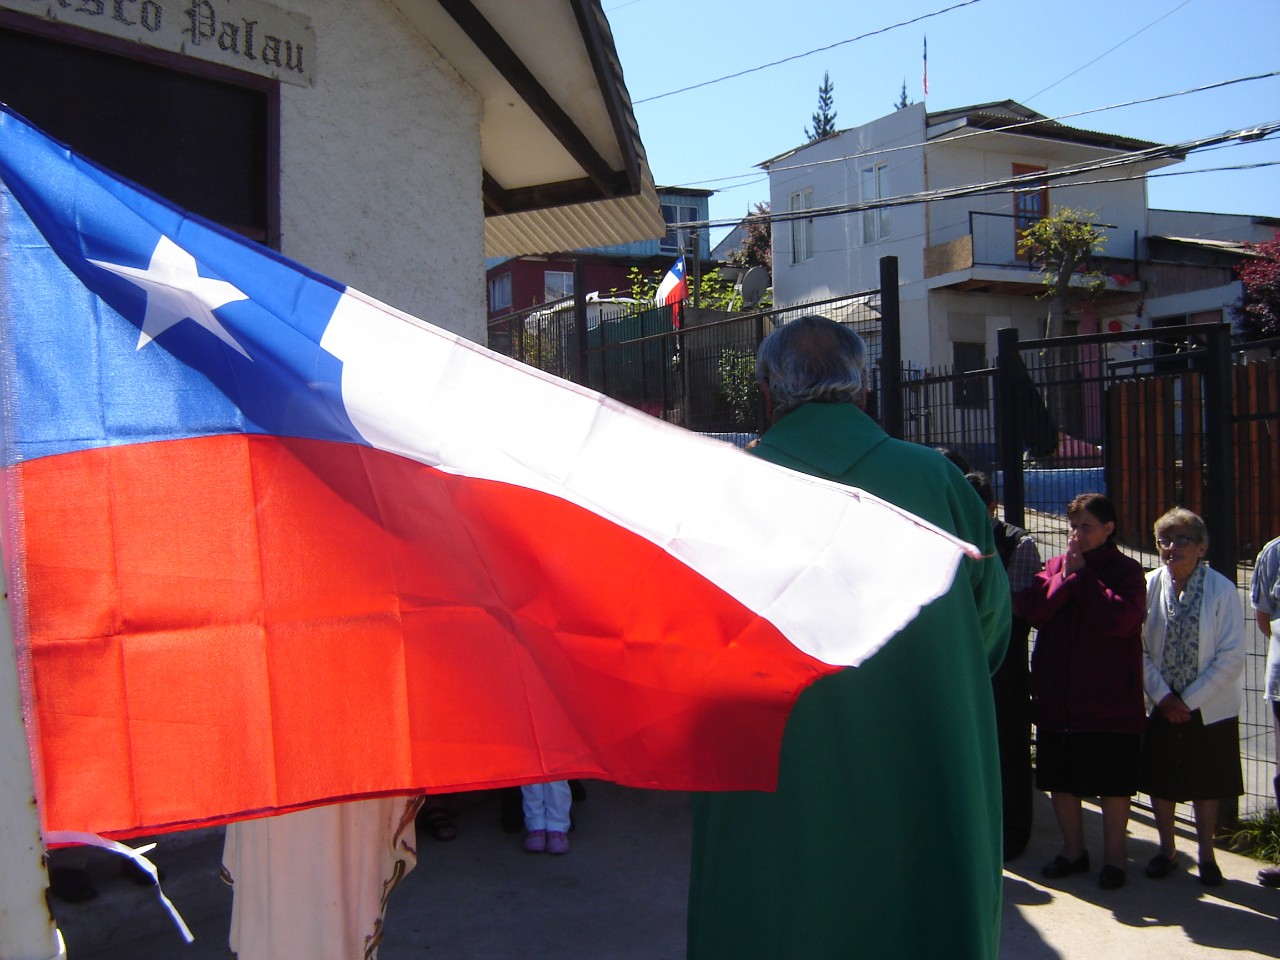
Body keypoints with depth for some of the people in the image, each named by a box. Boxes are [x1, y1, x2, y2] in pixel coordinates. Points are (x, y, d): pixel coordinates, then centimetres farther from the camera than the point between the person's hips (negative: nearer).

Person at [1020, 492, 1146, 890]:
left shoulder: (1126, 571, -5)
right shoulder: (1054, 566, 8)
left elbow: (1118, 618, -22)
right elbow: (1030, 609, -7)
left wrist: (1082, 575, -15)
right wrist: (1066, 576, -14)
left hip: (1109, 701, -5)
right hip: (1055, 697, 5)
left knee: (1112, 783, 7)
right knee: (1060, 780, 14)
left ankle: (1114, 856, 24)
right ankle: (1073, 850, 31)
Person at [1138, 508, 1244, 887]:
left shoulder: (1222, 590, -12)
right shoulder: (1149, 586, -6)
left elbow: (1231, 658, -12)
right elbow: (1139, 648, -2)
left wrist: (1190, 700, -12)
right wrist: (1163, 696, -10)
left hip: (1210, 709, -2)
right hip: (1162, 707, 2)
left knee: (1207, 784, 10)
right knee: (1160, 780, 10)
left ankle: (1206, 855, 29)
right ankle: (1167, 850, 30)